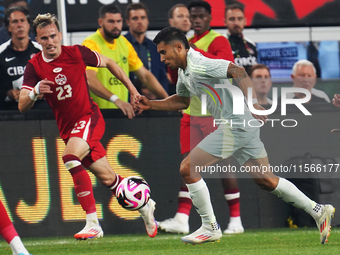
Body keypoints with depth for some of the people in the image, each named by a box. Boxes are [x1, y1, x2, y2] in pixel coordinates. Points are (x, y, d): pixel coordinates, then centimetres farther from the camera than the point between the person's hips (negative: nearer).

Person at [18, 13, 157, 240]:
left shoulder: (76, 53, -8)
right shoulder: (34, 67, -4)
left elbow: (108, 63, 10)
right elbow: (22, 106, -10)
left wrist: (131, 89, 13)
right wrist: (35, 92, -32)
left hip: (89, 117, -4)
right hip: (68, 127, 4)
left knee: (70, 157, -31)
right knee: (107, 178, 10)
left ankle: (93, 223, -31)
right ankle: (144, 206, 37)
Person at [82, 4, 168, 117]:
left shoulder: (124, 43, 14)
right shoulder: (91, 44, -9)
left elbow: (144, 75, 18)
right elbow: (90, 79, -24)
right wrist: (116, 99, -36)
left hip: (121, 112, 5)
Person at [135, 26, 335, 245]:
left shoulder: (198, 64, -16)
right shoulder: (184, 72, 15)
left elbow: (238, 72, -25)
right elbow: (181, 101, 32)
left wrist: (252, 102, -33)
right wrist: (151, 104, 21)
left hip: (236, 126, -10)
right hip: (243, 125, 10)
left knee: (187, 168, -6)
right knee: (265, 180, 13)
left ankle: (210, 227, 3)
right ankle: (319, 211, 16)